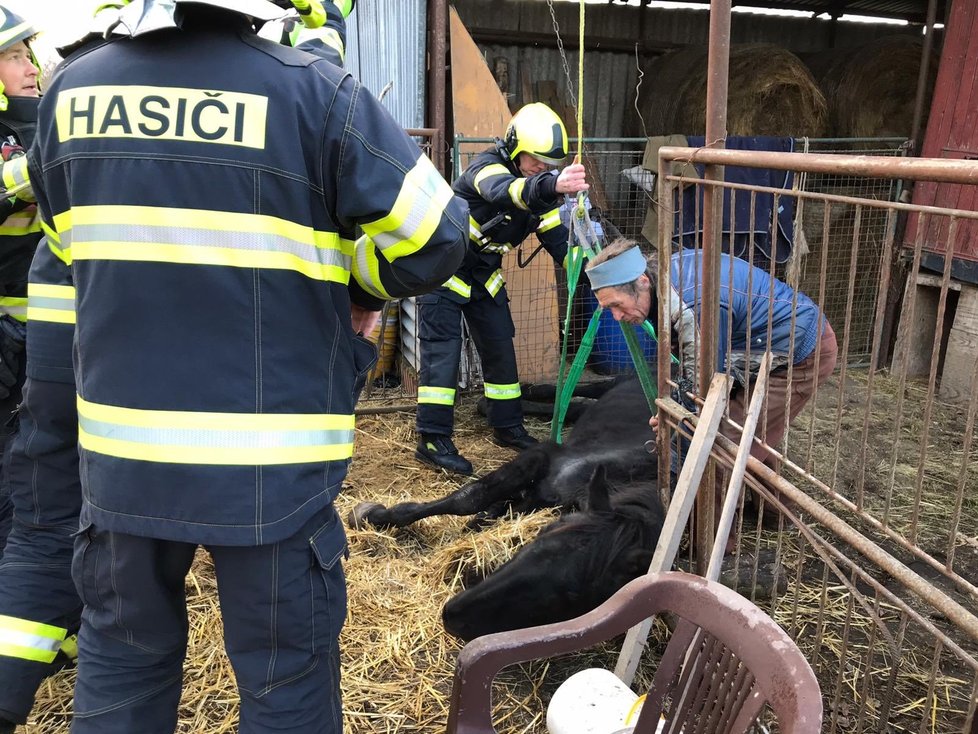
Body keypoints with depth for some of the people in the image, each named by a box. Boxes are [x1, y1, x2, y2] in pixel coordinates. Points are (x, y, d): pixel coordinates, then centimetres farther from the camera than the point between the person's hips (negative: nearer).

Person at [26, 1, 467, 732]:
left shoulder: (73, 86, 4)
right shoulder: (310, 91, -12)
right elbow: (433, 237, -11)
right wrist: (357, 289, 7)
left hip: (122, 442, 5)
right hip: (270, 453, -4)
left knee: (122, 649, 25)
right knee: (285, 673, 14)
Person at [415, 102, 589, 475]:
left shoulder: (541, 191, -2)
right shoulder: (487, 166, -25)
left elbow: (558, 241, -3)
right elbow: (505, 191, -49)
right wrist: (553, 185, -68)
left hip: (485, 273, 7)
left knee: (500, 348, 9)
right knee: (442, 350, -11)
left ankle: (507, 427, 23)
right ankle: (433, 439, -6)